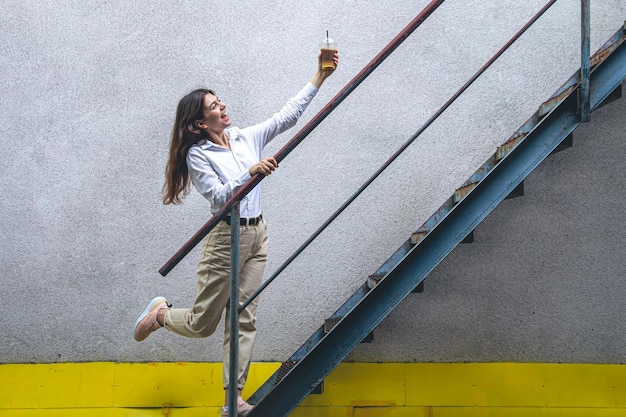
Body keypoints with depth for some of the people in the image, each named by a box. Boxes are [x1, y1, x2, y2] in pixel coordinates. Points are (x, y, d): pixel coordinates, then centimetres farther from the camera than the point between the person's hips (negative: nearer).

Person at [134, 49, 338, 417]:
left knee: (245, 319, 2)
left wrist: (319, 78, -2)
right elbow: (220, 197, -18)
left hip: (258, 235, 5)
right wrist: (251, 173, -30)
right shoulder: (197, 155, -9)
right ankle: (161, 313, 33)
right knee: (203, 324, 1)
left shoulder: (247, 138, 6)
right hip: (226, 238, -5)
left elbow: (288, 115, 4)